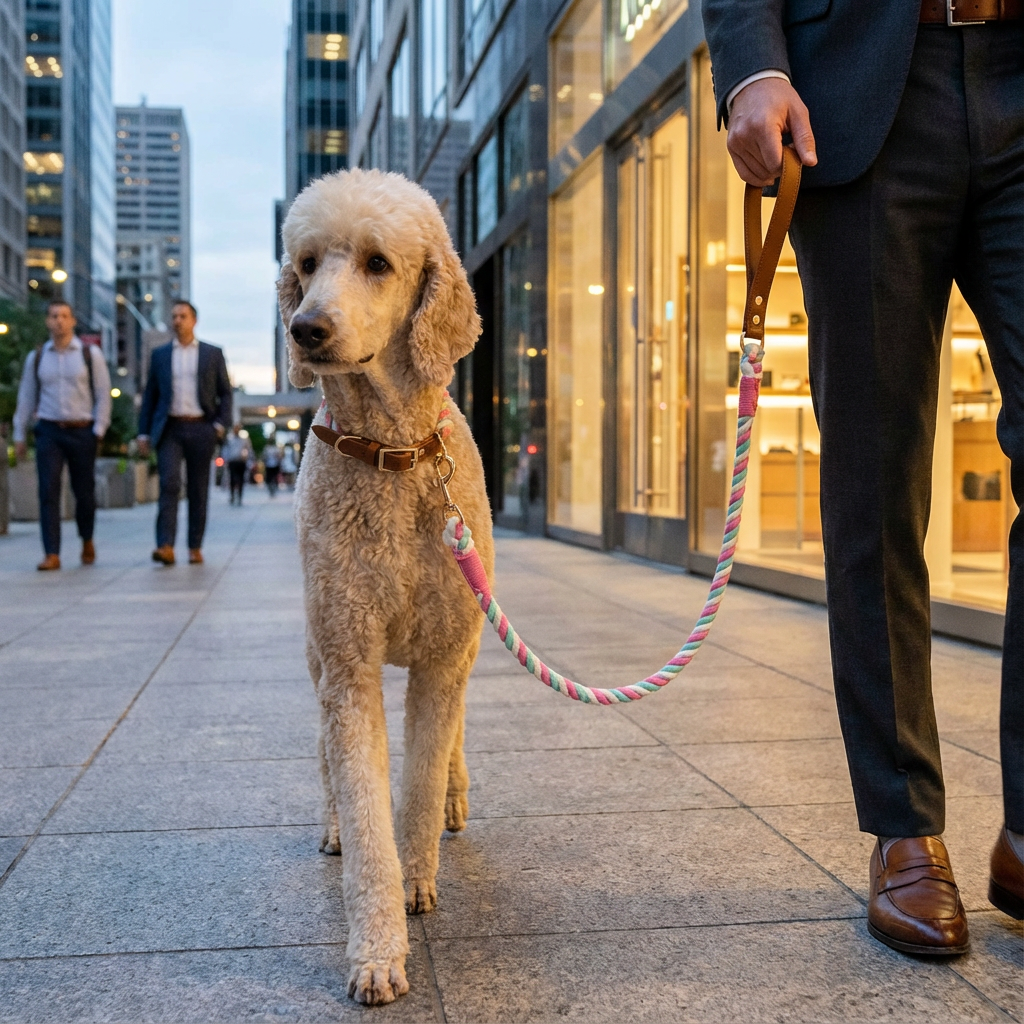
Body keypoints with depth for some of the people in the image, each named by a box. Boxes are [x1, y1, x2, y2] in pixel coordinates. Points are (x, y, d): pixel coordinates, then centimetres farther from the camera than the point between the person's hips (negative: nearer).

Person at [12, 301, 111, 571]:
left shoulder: (90, 354, 2)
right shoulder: (36, 358, 9)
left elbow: (103, 395, 2)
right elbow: (26, 397, 13)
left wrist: (99, 430, -6)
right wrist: (20, 436, 12)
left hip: (82, 432, -1)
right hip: (49, 431, 1)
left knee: (84, 492, 6)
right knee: (48, 492, -8)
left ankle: (87, 541, 31)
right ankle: (51, 555, -8)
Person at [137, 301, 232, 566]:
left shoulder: (213, 354, 8)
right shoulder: (160, 355, 11)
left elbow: (225, 393, 9)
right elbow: (150, 395, 12)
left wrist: (220, 424, -4)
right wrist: (144, 432, 6)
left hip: (200, 429, 0)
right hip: (169, 429, 0)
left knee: (198, 490, 4)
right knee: (169, 484, -15)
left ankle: (195, 547, 12)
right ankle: (166, 546, -21)